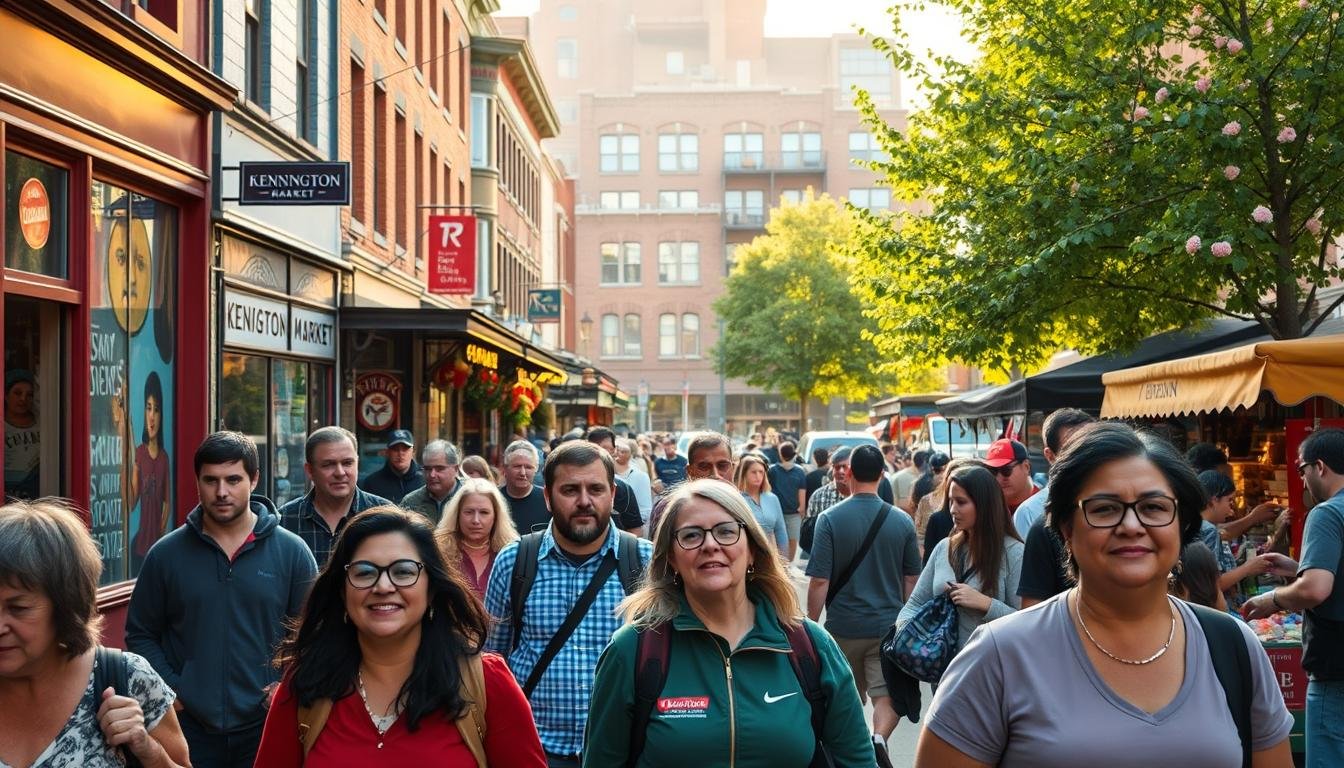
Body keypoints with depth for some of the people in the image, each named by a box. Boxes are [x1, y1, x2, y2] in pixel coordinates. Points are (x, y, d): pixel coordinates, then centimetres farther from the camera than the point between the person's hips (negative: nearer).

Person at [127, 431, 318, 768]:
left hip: (267, 727, 0)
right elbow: (140, 634, 7)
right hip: (189, 727, 1)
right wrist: (169, 689, -4)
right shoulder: (166, 554, 2)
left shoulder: (292, 552, -1)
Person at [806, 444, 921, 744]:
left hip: (844, 627, 0)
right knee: (887, 695, -1)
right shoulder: (902, 522, -2)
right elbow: (912, 581, 6)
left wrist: (811, 624, 0)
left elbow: (819, 581, -12)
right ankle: (878, 739, -28)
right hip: (889, 626, 0)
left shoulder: (830, 519, -10)